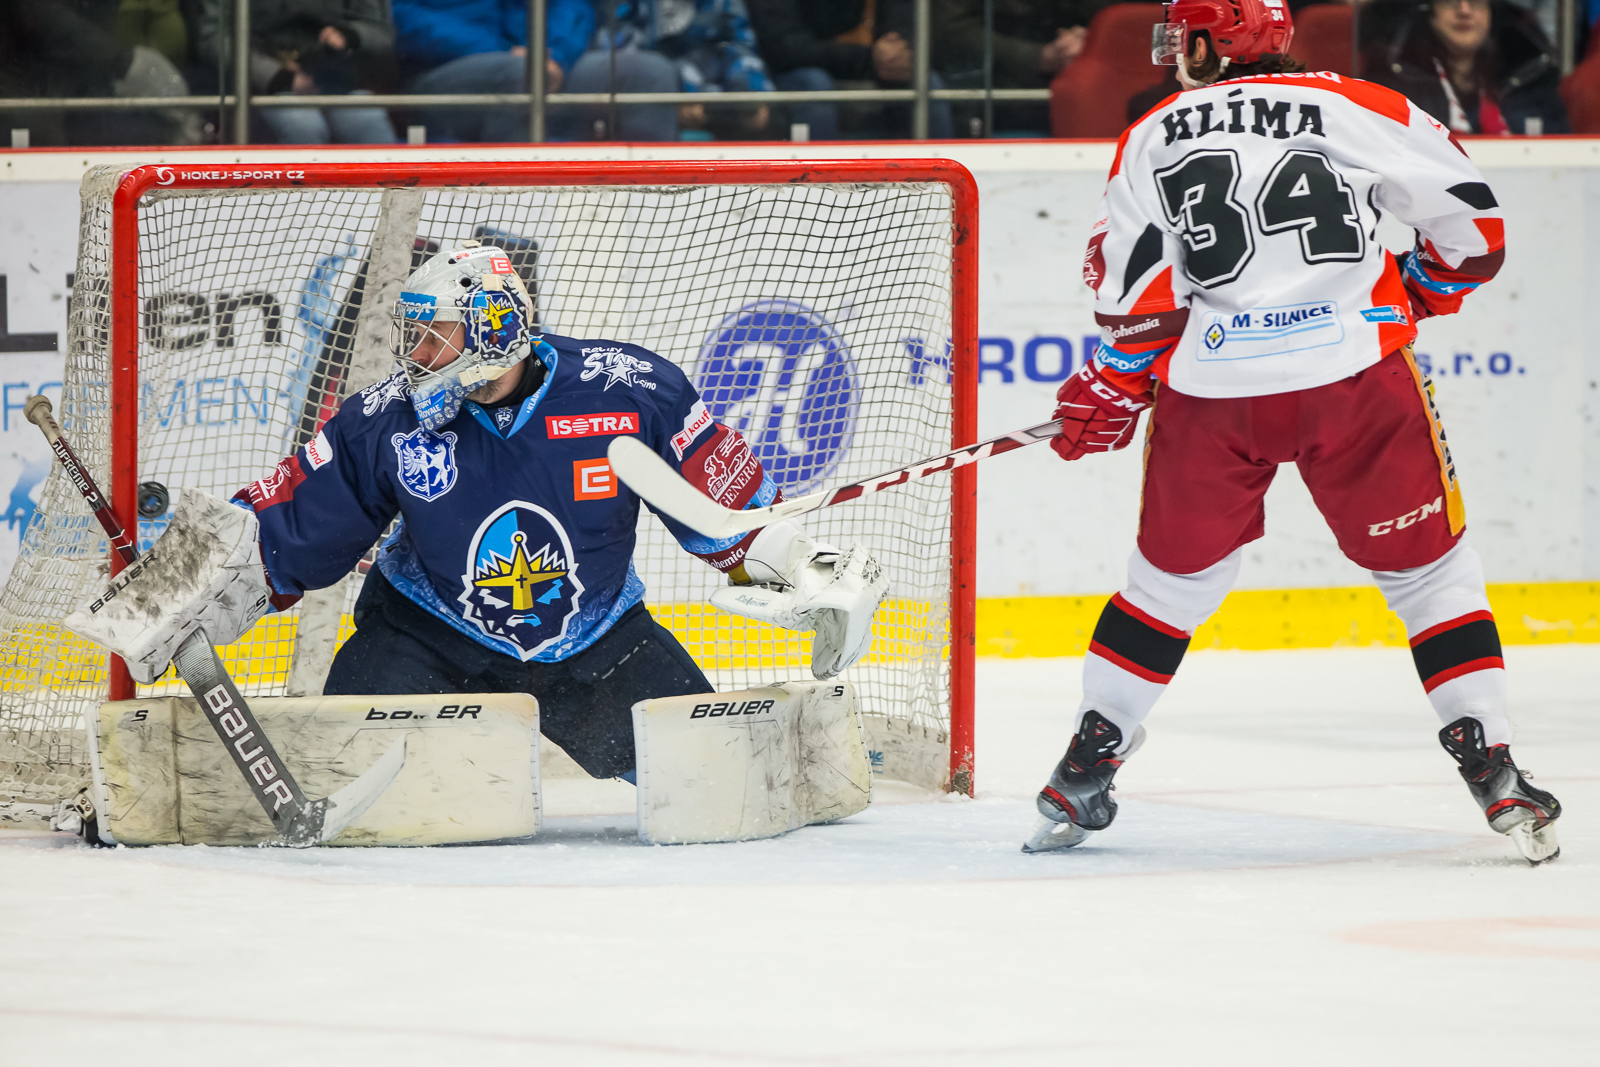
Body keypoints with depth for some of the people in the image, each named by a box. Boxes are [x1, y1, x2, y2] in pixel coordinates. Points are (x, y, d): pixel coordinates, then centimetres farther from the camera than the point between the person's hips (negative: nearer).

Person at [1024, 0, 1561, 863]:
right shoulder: (1354, 107, 6)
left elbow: (1137, 293, 5)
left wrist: (1109, 395, 20)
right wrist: (1417, 293, 24)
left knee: (1173, 575, 19)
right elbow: (1471, 225, 5)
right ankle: (1491, 770, 0)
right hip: (1356, 372, -1)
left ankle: (1085, 768, 21)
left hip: (1213, 388, 1)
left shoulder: (1152, 139, 10)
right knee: (1428, 569, 9)